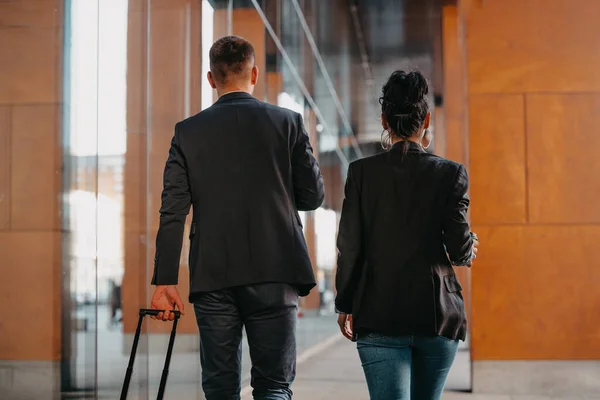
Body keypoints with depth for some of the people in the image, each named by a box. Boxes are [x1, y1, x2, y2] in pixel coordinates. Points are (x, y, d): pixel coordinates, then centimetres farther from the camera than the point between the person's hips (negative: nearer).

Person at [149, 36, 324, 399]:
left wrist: (165, 281, 1)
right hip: (275, 274, -1)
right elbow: (313, 195, 3)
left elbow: (173, 213, -1)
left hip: (213, 278, 1)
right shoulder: (288, 123, 1)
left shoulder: (188, 132, 2)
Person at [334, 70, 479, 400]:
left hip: (379, 314, -1)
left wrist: (345, 304, 11)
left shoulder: (362, 172, -3)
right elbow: (460, 250, -6)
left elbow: (349, 246, -1)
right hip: (437, 312, 1)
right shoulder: (449, 173, -3)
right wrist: (469, 248, 19)